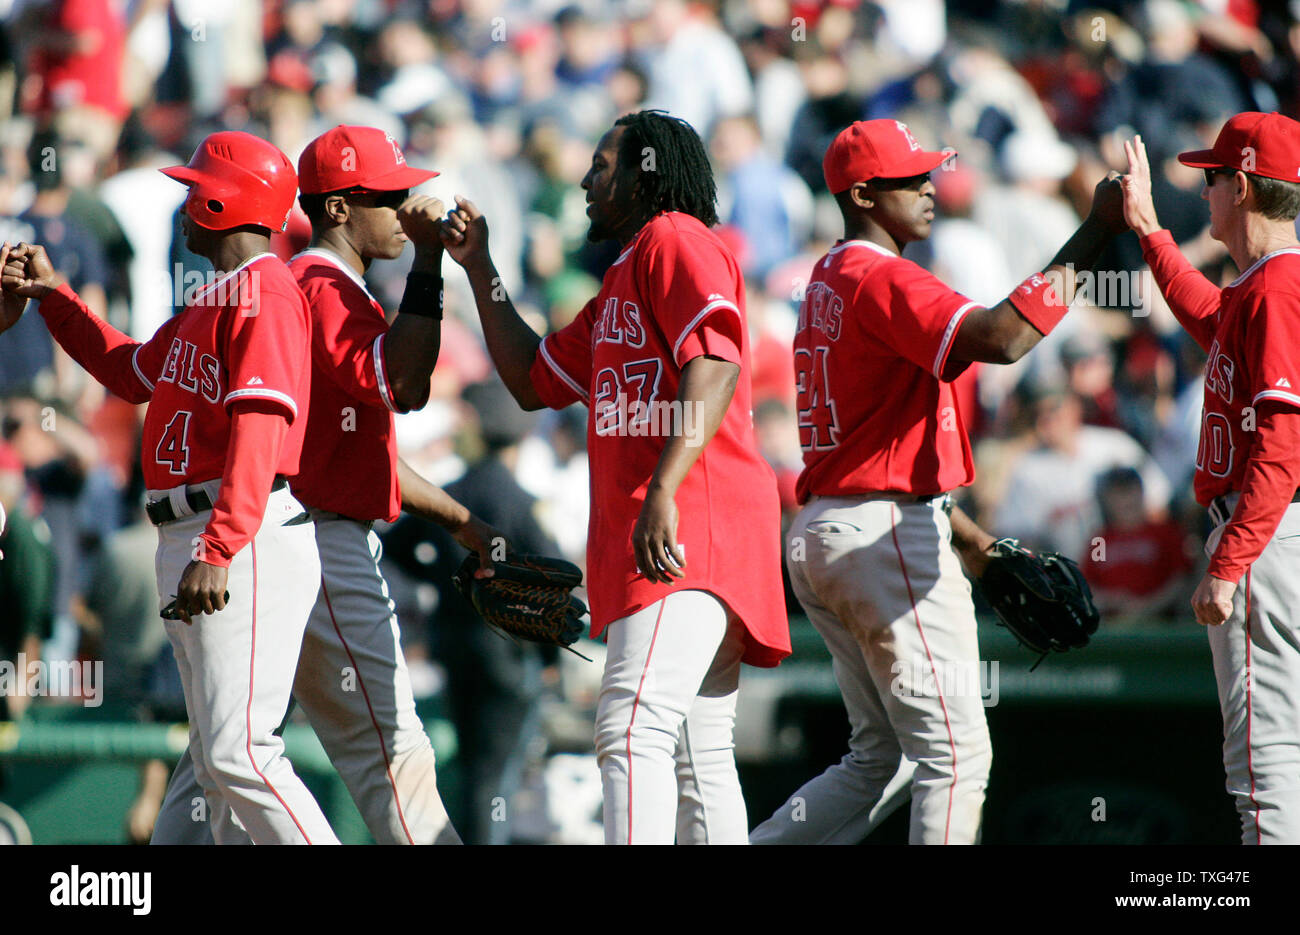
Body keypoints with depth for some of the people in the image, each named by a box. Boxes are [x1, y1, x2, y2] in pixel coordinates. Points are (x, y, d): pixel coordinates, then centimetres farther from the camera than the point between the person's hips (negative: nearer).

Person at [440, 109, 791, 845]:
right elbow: (535, 382, 33)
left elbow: (715, 365, -18)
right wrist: (479, 268, 29)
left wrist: (663, 492, -27)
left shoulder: (677, 241, -3)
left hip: (695, 517, -11)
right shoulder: (620, 285, 29)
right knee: (699, 752, 8)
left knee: (634, 726, -22)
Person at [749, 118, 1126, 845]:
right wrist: (1096, 233, -27)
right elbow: (1000, 339, -31)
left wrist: (973, 540, 22)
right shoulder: (882, 281, -14)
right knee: (956, 755, -7)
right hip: (885, 537, -10)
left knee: (885, 758, 16)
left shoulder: (830, 282, 19)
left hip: (820, 534, 10)